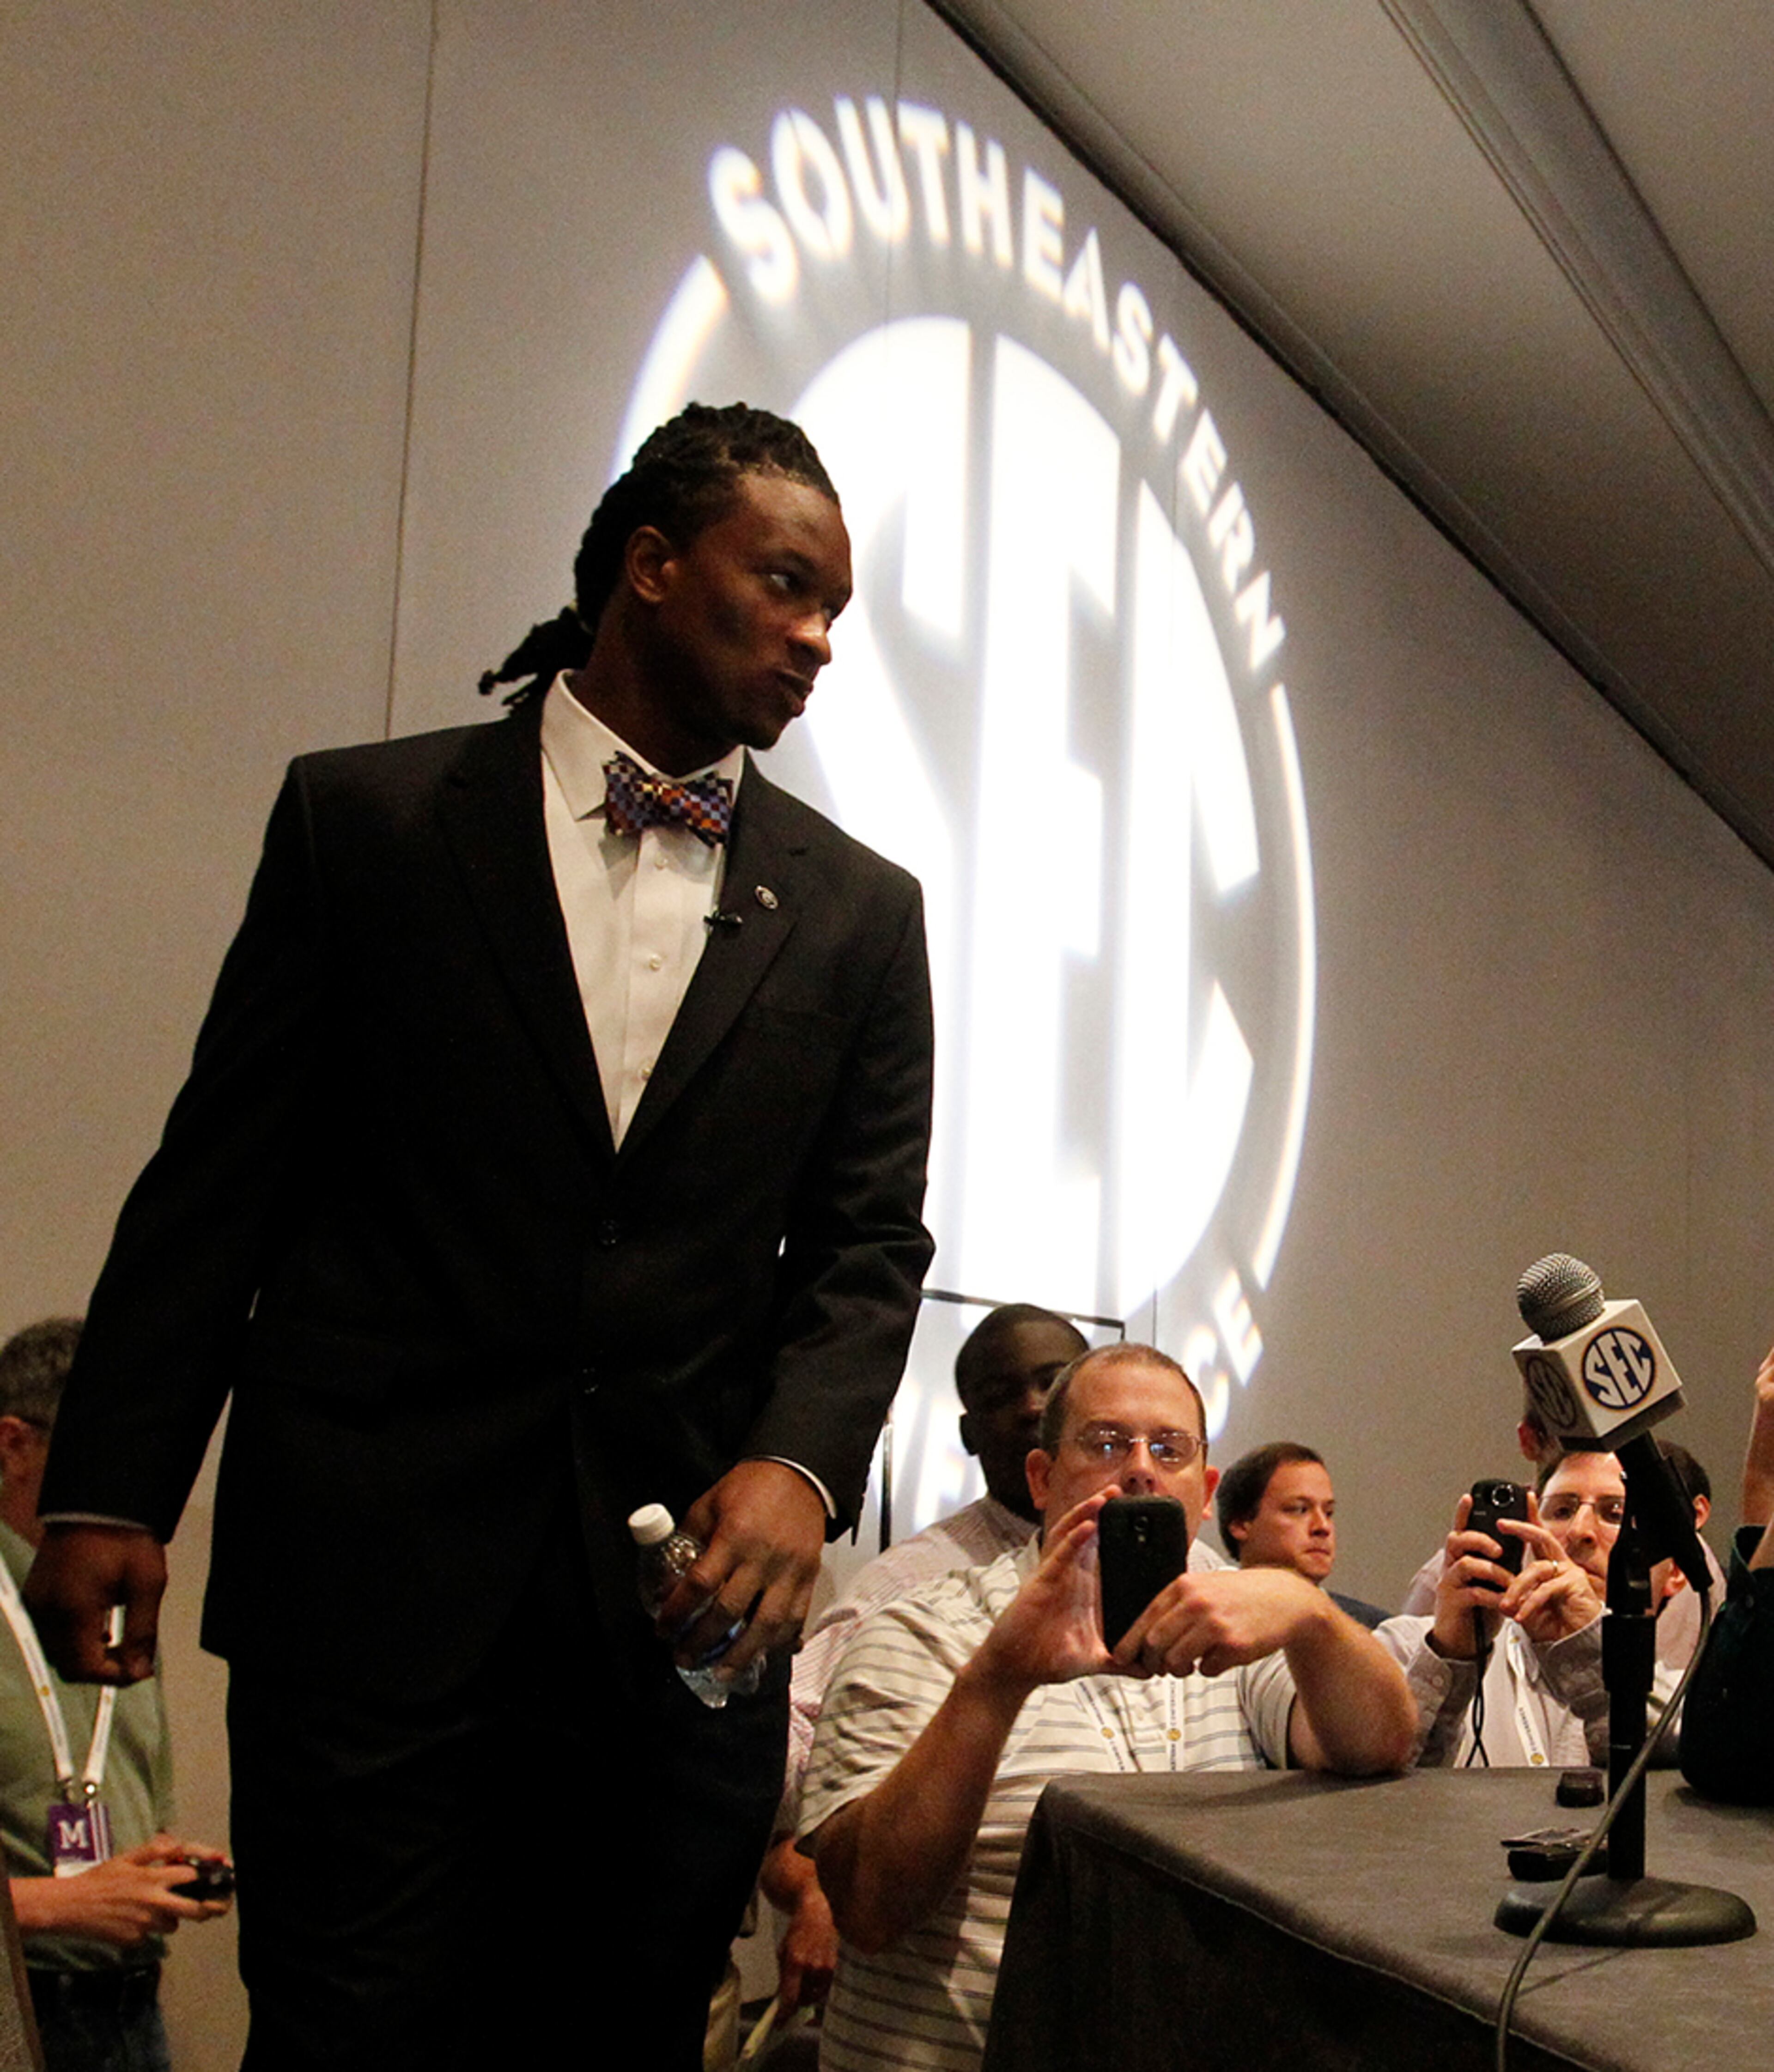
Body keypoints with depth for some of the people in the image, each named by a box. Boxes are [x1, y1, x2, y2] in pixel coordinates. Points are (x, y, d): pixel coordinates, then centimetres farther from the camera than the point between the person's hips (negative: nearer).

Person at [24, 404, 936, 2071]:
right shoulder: (366, 819, 3)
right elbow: (217, 1183, 3)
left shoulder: (859, 914, 10)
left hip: (689, 1602, 3)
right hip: (371, 1575, -2)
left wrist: (799, 1465, -12)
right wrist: (109, 1492, -2)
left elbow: (867, 1243, 6)